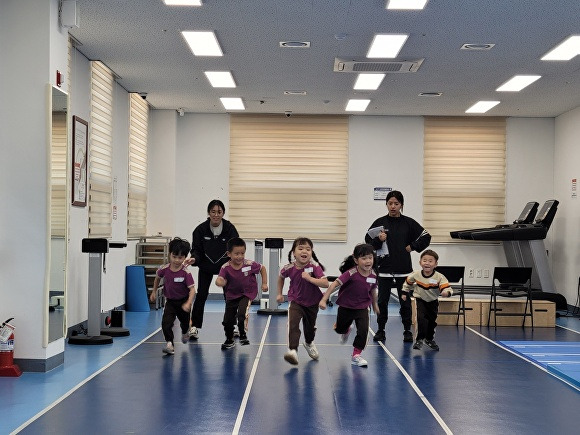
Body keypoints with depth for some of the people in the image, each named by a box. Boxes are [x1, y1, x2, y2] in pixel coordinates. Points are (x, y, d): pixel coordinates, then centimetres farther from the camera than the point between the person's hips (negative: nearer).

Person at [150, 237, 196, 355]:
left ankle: (184, 333, 57)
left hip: (183, 301, -1)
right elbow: (157, 278, 7)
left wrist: (188, 303, -40)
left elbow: (192, 289, -28)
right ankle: (169, 343, -17)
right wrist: (154, 292, 11)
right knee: (166, 322, -21)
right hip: (170, 301, 1)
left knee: (185, 322, 24)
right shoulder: (164, 269, -16)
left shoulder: (185, 273, -26)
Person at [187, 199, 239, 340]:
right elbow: (197, 249, -10)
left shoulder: (230, 228, -17)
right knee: (201, 295, -6)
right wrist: (194, 258, -31)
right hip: (206, 267, 0)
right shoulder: (201, 229, -16)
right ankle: (195, 326, 3)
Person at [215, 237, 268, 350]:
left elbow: (262, 268, 0)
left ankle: (243, 335, 1)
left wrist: (264, 283, -2)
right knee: (228, 319, 8)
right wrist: (219, 281, -54)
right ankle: (229, 340, 34)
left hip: (247, 294, -2)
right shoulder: (226, 267, -18)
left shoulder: (249, 264, -18)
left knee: (242, 314, -26)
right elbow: (220, 279, -30)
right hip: (232, 295, 2)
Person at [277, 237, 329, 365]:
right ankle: (292, 350, -31)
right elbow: (281, 277, 9)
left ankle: (309, 343, 53)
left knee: (310, 327, 20)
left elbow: (325, 283, -30)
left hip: (312, 303, 1)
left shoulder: (314, 266, -22)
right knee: (293, 323, -26)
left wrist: (309, 278, -37)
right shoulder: (289, 268, -16)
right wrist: (279, 294, 11)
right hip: (295, 301, -1)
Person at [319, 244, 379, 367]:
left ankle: (356, 355, 1)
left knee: (363, 330, -17)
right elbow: (335, 284, -31)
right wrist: (324, 299, -38)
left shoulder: (373, 275, -14)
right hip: (346, 307, -2)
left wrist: (375, 304, 21)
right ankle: (346, 331, 60)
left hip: (362, 308, 2)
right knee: (339, 329, 21)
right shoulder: (351, 273, -28)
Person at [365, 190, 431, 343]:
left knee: (405, 301, 5)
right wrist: (378, 240, -14)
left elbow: (426, 237, 9)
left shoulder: (408, 223, 4)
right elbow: (368, 242, 4)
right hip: (384, 268, 0)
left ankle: (407, 331, 14)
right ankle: (381, 330, 13)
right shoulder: (380, 222, 2)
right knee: (382, 301, 3)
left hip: (404, 269, 0)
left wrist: (412, 247, 1)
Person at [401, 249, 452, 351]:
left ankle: (430, 339, 36)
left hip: (433, 301, 1)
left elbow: (447, 288, -32)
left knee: (432, 321, 13)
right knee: (421, 318, -20)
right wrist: (405, 292, 7)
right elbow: (408, 282, 3)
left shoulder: (439, 277, -24)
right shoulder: (416, 275, -18)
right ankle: (419, 339, -9)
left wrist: (446, 292, -53)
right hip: (420, 300, -1)